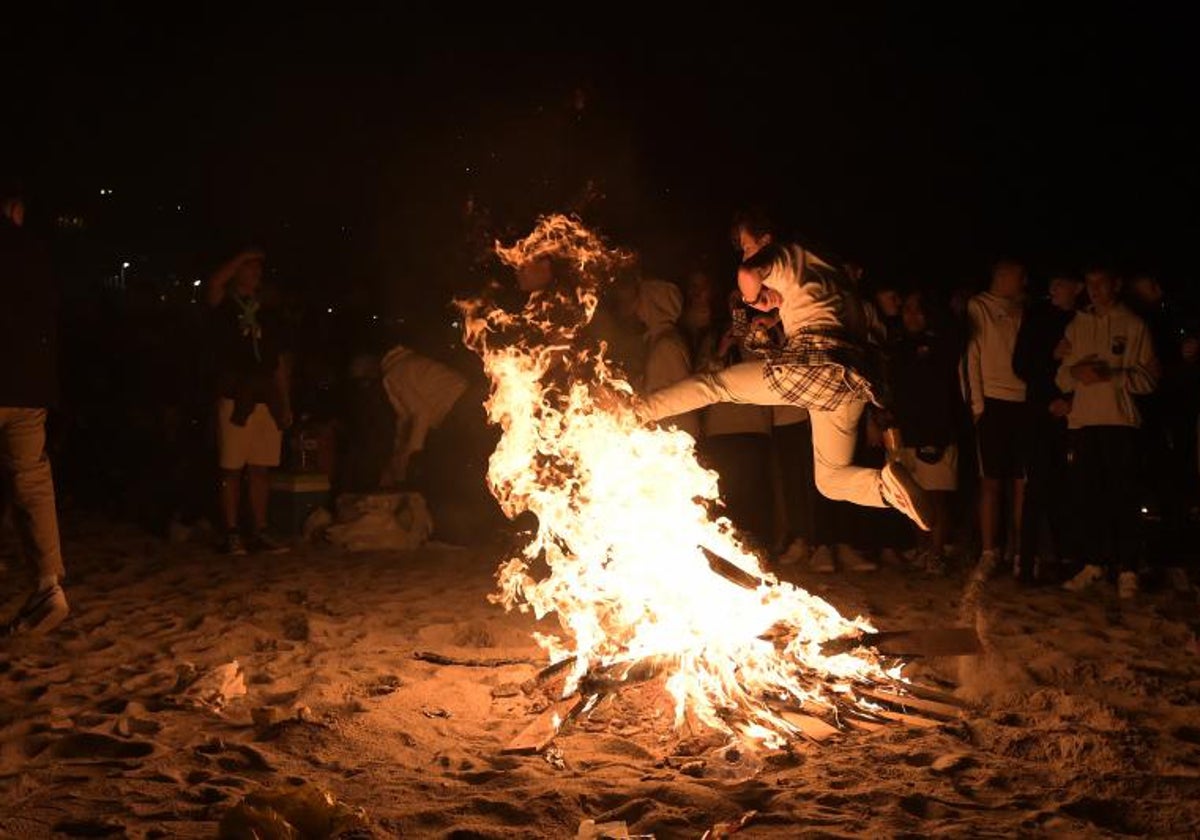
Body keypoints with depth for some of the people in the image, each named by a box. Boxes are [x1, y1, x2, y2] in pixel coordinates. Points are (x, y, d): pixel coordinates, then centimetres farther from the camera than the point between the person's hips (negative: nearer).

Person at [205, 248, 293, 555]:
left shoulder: (267, 318, 20)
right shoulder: (224, 309, 7)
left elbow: (280, 365, 18)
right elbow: (214, 284, -16)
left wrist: (286, 404, 11)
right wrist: (242, 256, -6)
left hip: (267, 400, 4)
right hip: (235, 400, -4)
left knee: (261, 470, 4)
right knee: (231, 470, -5)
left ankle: (260, 533, 8)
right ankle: (232, 535, -2)